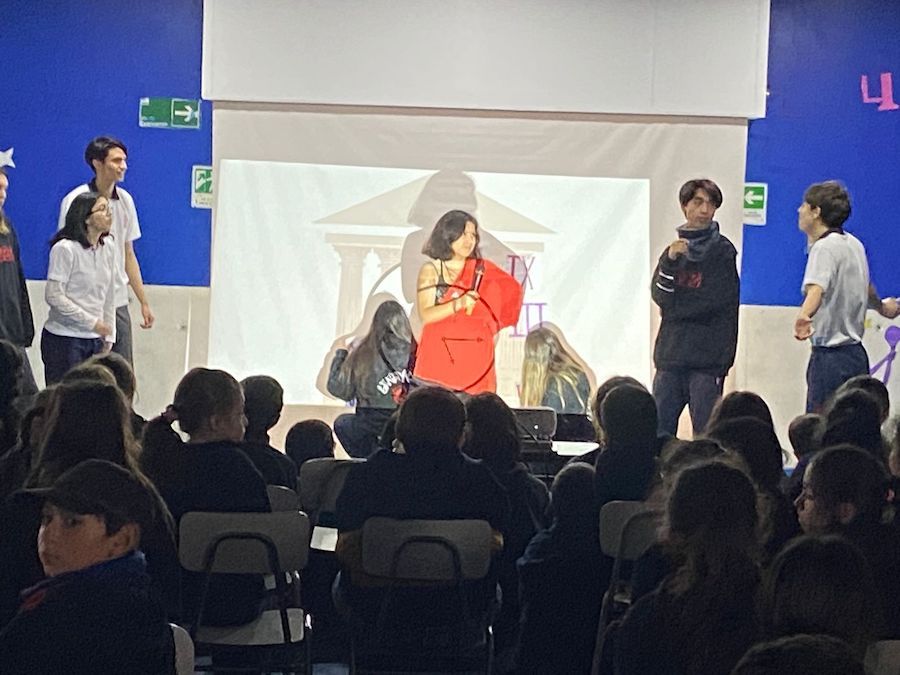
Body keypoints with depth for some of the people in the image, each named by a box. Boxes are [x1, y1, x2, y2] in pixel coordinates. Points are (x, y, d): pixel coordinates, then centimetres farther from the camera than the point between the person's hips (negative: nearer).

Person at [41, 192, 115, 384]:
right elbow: (54, 296, -16)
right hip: (64, 339, -6)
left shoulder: (108, 251, 9)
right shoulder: (65, 249, -11)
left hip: (95, 340, 6)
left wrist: (108, 338, 11)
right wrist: (93, 323, -16)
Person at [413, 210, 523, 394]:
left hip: (476, 357, 1)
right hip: (438, 357, -1)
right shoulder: (431, 270, 4)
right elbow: (425, 315, -7)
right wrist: (459, 304, -20)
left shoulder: (482, 270, 10)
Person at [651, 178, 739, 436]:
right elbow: (660, 296, 1)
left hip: (707, 358, -5)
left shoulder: (723, 251, 0)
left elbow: (711, 301, -9)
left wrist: (673, 310, 1)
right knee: (659, 431, 5)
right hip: (670, 355, 5)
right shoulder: (673, 249, 15)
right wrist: (670, 262, -13)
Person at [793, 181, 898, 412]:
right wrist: (881, 306, 54)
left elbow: (816, 288, -31)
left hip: (830, 357, -9)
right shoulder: (854, 244, 15)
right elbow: (867, 288, 33)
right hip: (857, 355, 9)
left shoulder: (824, 248, -11)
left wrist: (803, 316, -50)